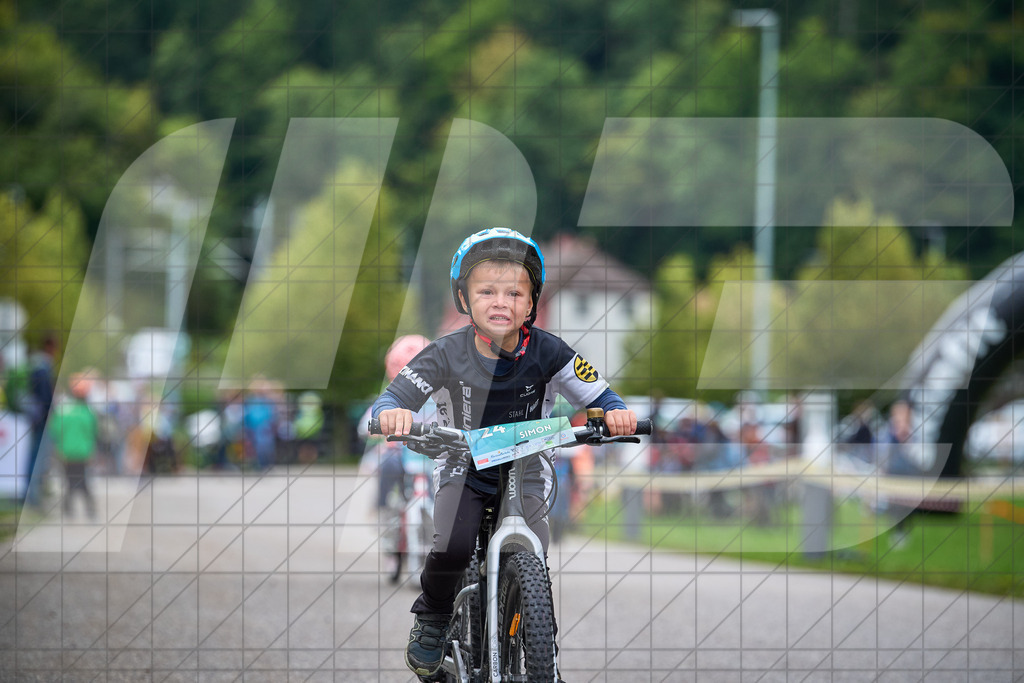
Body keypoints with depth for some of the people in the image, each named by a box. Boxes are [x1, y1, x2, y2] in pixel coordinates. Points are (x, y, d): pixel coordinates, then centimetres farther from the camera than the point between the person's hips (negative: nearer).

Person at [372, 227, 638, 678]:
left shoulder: (545, 352, -12)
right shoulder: (448, 354, -13)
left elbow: (597, 396, -9)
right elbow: (397, 394, -17)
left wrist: (616, 413, -32)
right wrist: (391, 413, -41)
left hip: (525, 473, 1)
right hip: (464, 471, -1)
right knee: (452, 548, -27)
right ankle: (432, 618, 3)